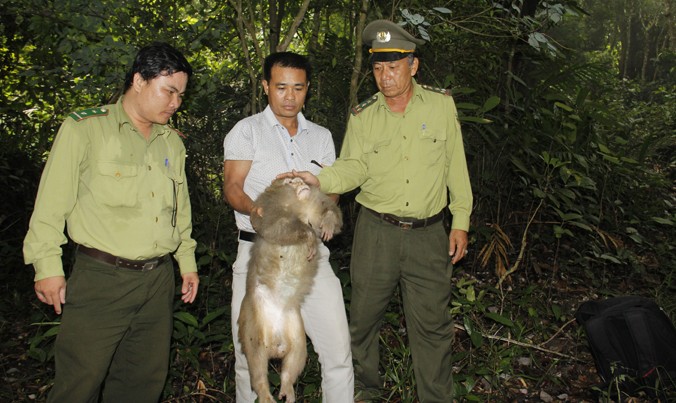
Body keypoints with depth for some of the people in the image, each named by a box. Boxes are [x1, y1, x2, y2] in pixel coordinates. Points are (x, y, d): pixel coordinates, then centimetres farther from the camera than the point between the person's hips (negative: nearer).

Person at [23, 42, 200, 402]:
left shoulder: (172, 141, 13)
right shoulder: (85, 129, -5)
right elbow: (52, 201, -6)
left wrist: (187, 261, 17)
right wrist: (48, 267, -8)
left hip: (159, 280, 5)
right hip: (101, 279, -5)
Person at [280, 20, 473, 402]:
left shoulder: (442, 104, 2)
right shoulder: (362, 116, 2)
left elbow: (456, 165, 4)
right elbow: (353, 169, -8)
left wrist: (461, 221, 2)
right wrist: (319, 179, -28)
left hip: (428, 234, -1)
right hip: (376, 232, 1)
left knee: (432, 324, 7)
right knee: (364, 316, 12)